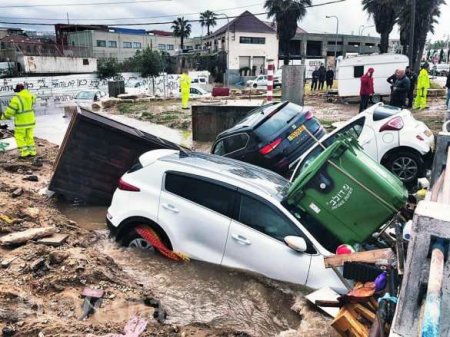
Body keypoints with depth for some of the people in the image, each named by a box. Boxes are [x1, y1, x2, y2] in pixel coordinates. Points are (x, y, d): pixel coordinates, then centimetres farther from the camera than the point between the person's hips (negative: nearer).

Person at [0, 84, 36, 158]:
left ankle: (24, 153, 2)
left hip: (21, 122, -6)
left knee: (20, 137, 6)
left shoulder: (16, 99, -19)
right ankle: (32, 152, 16)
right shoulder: (30, 96, -1)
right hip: (31, 120, 6)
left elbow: (10, 110, -16)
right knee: (29, 137, 15)